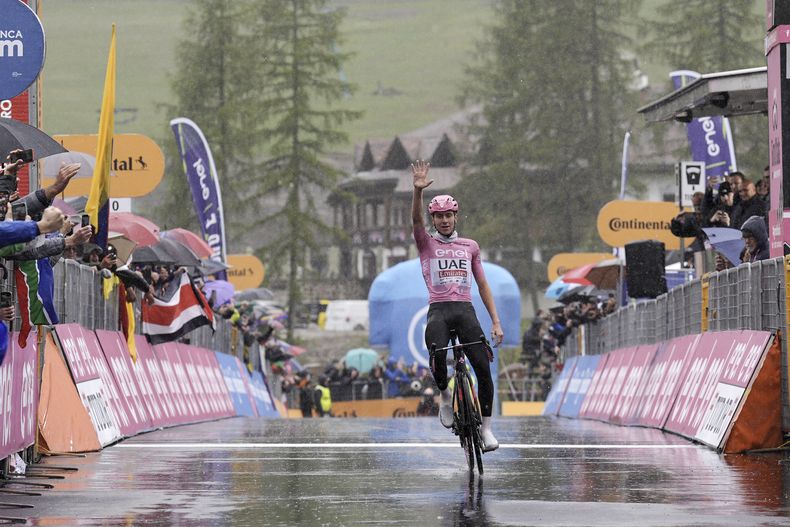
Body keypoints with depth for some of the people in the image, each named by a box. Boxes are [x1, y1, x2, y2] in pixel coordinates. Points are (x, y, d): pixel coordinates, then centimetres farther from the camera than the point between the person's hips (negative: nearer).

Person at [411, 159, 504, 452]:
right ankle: (445, 396, 0)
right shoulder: (426, 244, 12)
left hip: (466, 310, 2)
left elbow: (483, 285, 19)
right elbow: (416, 220, -9)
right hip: (438, 310, -2)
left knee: (484, 368, -13)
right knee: (437, 358, -31)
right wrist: (418, 190, -26)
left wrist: (496, 322, 11)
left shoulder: (470, 246, 18)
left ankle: (486, 428, -1)